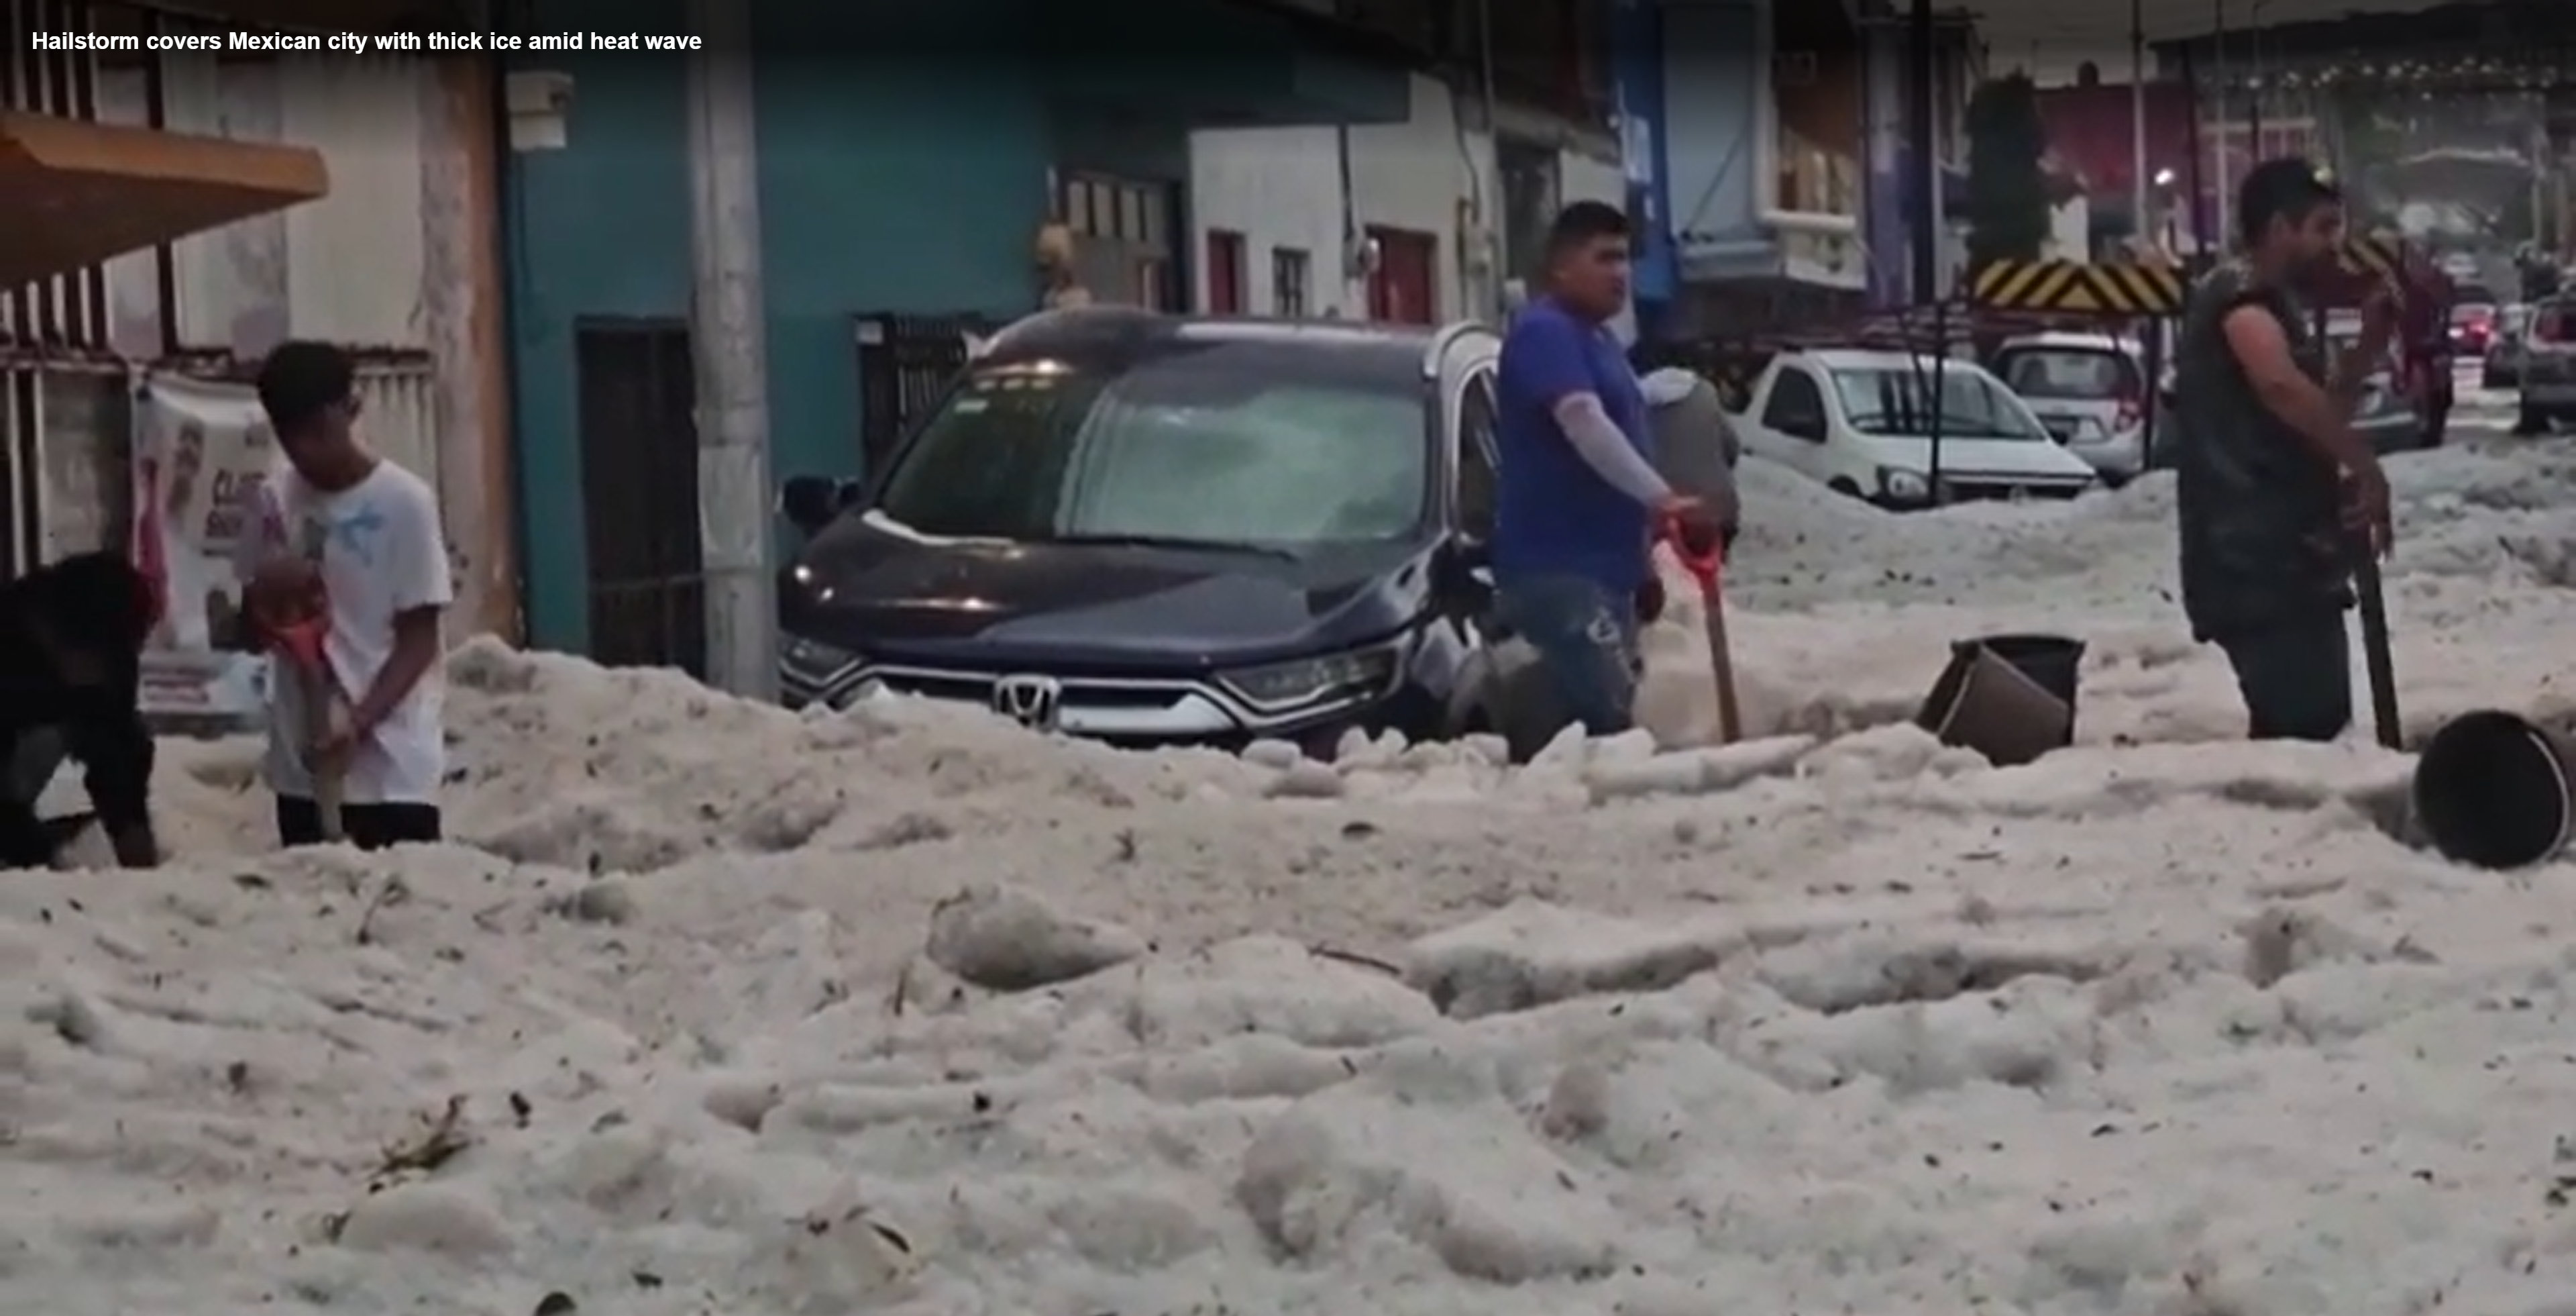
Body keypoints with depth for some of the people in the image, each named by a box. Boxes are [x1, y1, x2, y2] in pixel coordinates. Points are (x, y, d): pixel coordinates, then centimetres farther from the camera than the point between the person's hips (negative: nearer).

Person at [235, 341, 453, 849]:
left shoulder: (404, 501, -7)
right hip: (300, 761, 4)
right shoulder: (271, 502, 6)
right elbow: (253, 623, 14)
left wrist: (359, 723, -19)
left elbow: (419, 638, -7)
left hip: (391, 763, -4)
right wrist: (268, 598, -10)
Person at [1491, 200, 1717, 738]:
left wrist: (1644, 562, 26)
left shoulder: (1598, 340, 20)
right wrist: (1664, 500, -36)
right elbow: (1585, 427, -26)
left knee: (1608, 714, 10)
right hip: (1556, 566, -10)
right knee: (1606, 718, -19)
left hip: (1605, 566, 10)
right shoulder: (1544, 332, -12)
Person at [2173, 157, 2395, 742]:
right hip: (2256, 560, -11)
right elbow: (2280, 385, -31)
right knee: (2298, 727, -17)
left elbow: (2316, 413, 30)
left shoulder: (2276, 306, 22)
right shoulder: (2240, 294, -11)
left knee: (2317, 721, 12)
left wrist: (2369, 347, 18)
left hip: (2292, 558, 11)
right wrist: (2365, 463, -27)